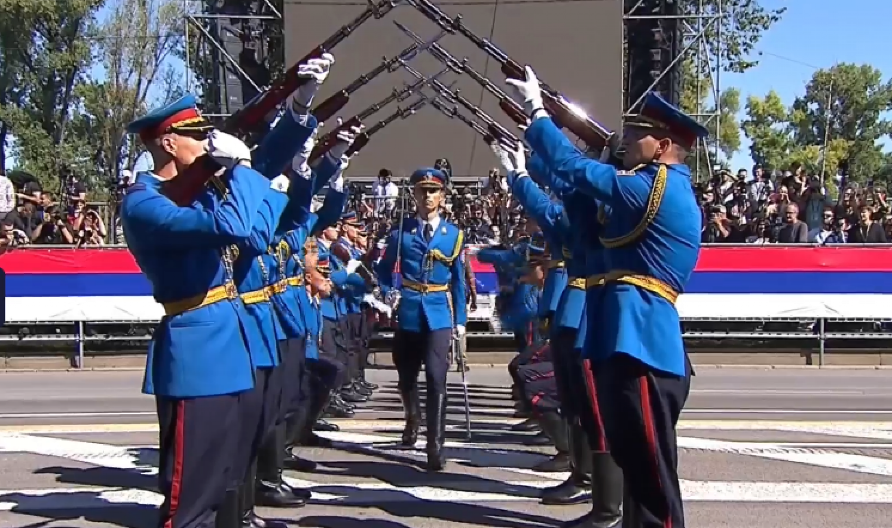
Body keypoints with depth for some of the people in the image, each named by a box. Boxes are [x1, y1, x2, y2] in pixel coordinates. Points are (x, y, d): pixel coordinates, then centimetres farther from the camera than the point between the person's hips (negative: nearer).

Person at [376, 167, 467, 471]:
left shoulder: (454, 235, 6)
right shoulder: (401, 232, 3)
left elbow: (458, 282, 9)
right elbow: (384, 270, 10)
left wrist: (460, 320, 6)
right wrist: (388, 295, -9)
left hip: (439, 315, -1)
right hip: (408, 313, 1)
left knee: (436, 378, -12)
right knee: (406, 377, 12)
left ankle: (435, 447, -9)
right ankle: (413, 418, 44)